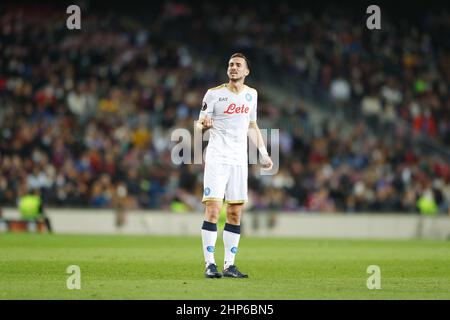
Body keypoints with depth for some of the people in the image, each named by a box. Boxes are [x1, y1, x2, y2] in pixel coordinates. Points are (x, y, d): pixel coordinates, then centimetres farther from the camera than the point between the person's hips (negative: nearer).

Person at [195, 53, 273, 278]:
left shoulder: (251, 94, 11)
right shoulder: (214, 94, -3)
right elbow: (200, 124, -2)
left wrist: (263, 153, 16)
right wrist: (203, 125, -26)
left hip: (239, 160, 5)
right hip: (217, 158, -5)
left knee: (235, 213, 4)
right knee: (213, 211, -12)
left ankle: (229, 265, 8)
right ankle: (210, 264, -8)